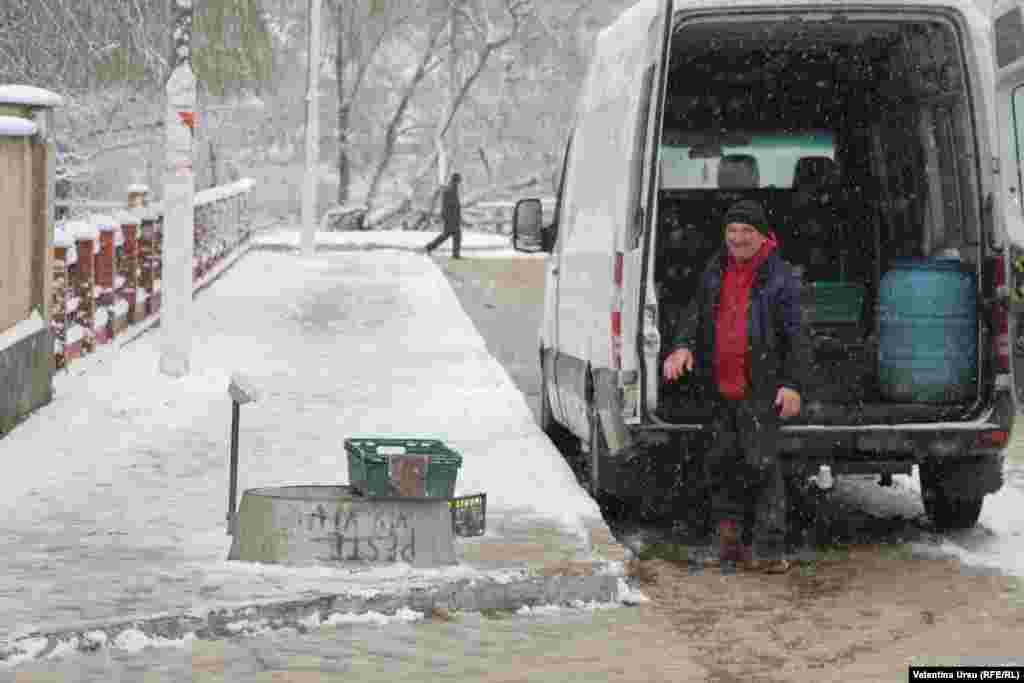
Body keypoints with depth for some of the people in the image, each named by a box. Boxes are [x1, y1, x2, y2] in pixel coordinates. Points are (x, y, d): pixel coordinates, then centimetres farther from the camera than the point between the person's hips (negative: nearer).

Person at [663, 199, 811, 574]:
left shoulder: (780, 277, -5)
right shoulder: (716, 271, 12)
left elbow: (796, 337, -7)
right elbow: (695, 313, 14)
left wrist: (792, 384, -16)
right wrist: (682, 346, -6)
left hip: (761, 390, -6)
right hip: (721, 388, 6)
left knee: (760, 465, -9)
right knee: (721, 462, 12)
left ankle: (767, 549, -6)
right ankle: (728, 539, 24)